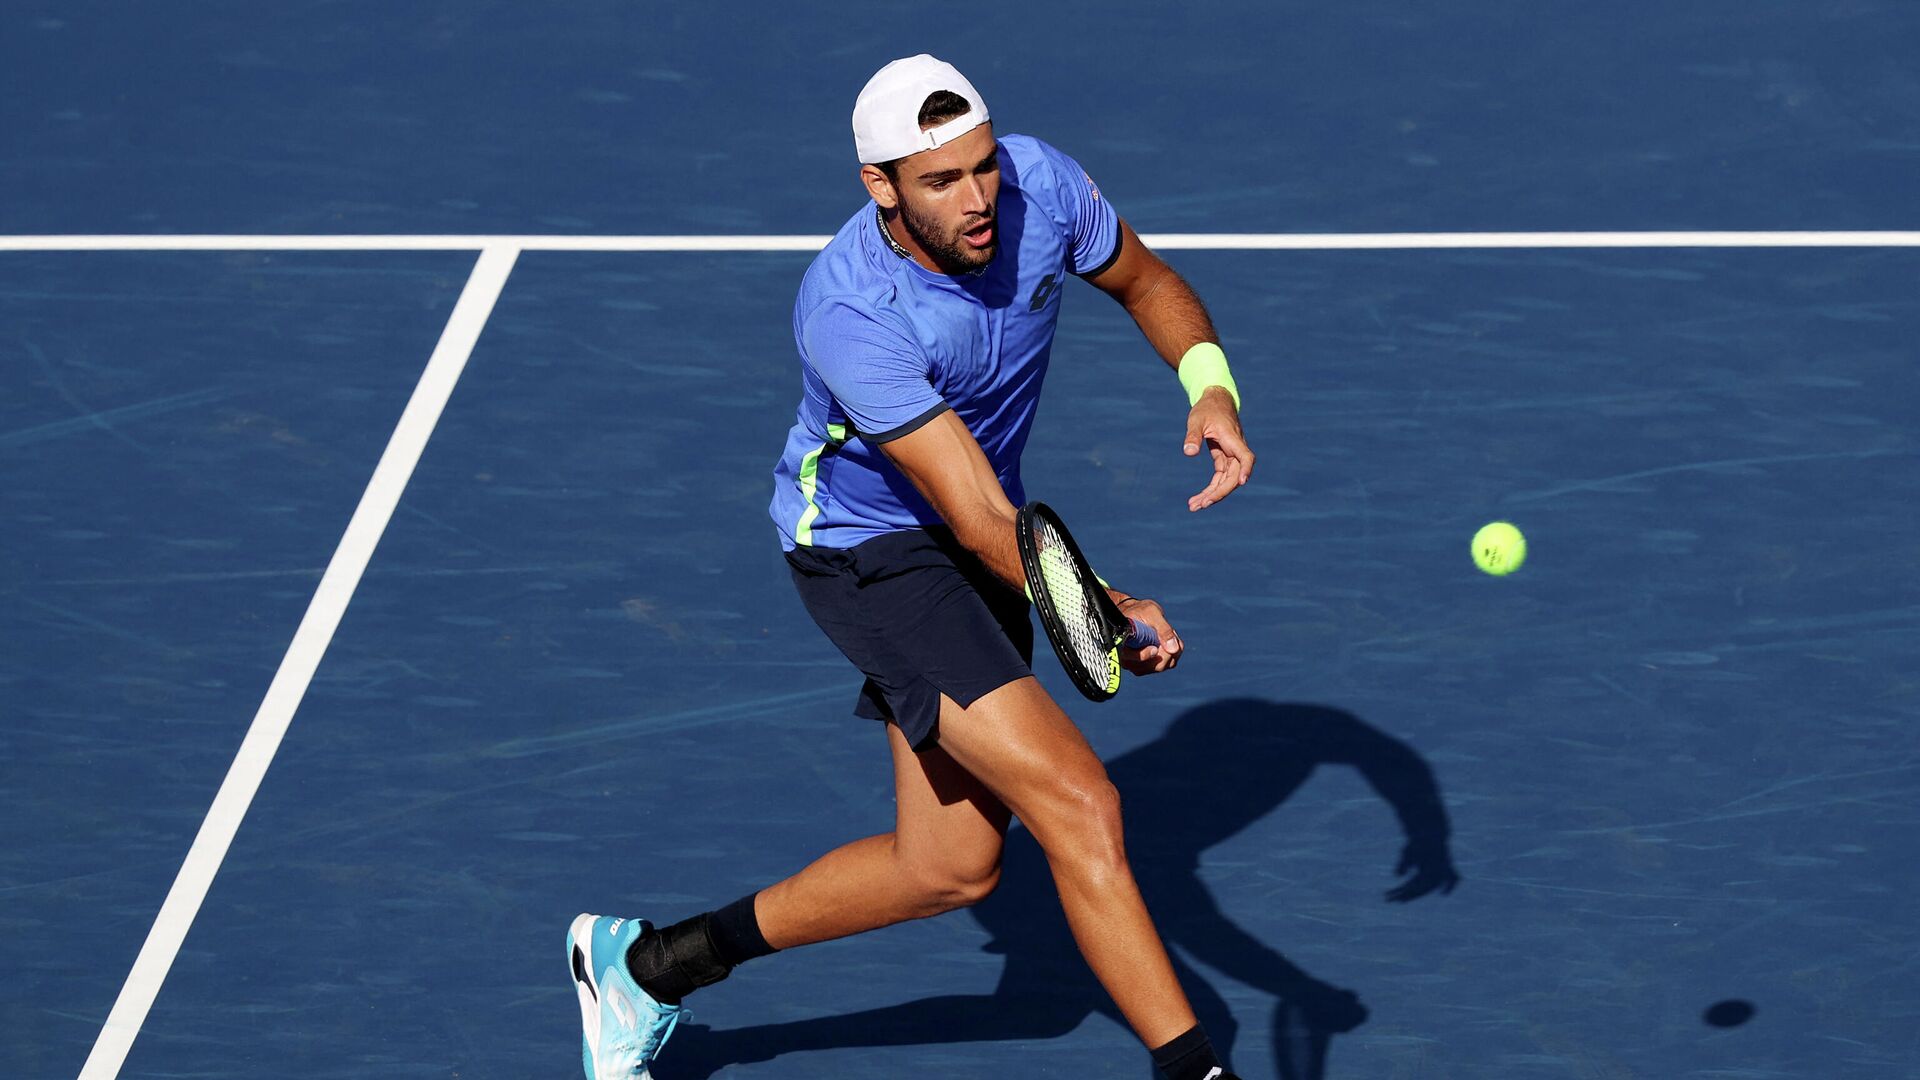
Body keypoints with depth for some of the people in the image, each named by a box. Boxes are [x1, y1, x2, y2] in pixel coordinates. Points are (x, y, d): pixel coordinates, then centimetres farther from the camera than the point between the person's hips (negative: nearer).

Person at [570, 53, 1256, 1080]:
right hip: (868, 547, -8)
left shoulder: (1040, 184, -17)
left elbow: (1148, 283, 5)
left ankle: (646, 964, 26)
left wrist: (1212, 386, -15)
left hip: (973, 552, 8)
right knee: (1079, 804, -22)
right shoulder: (850, 311, -33)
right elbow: (981, 518, -33)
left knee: (952, 863, 13)